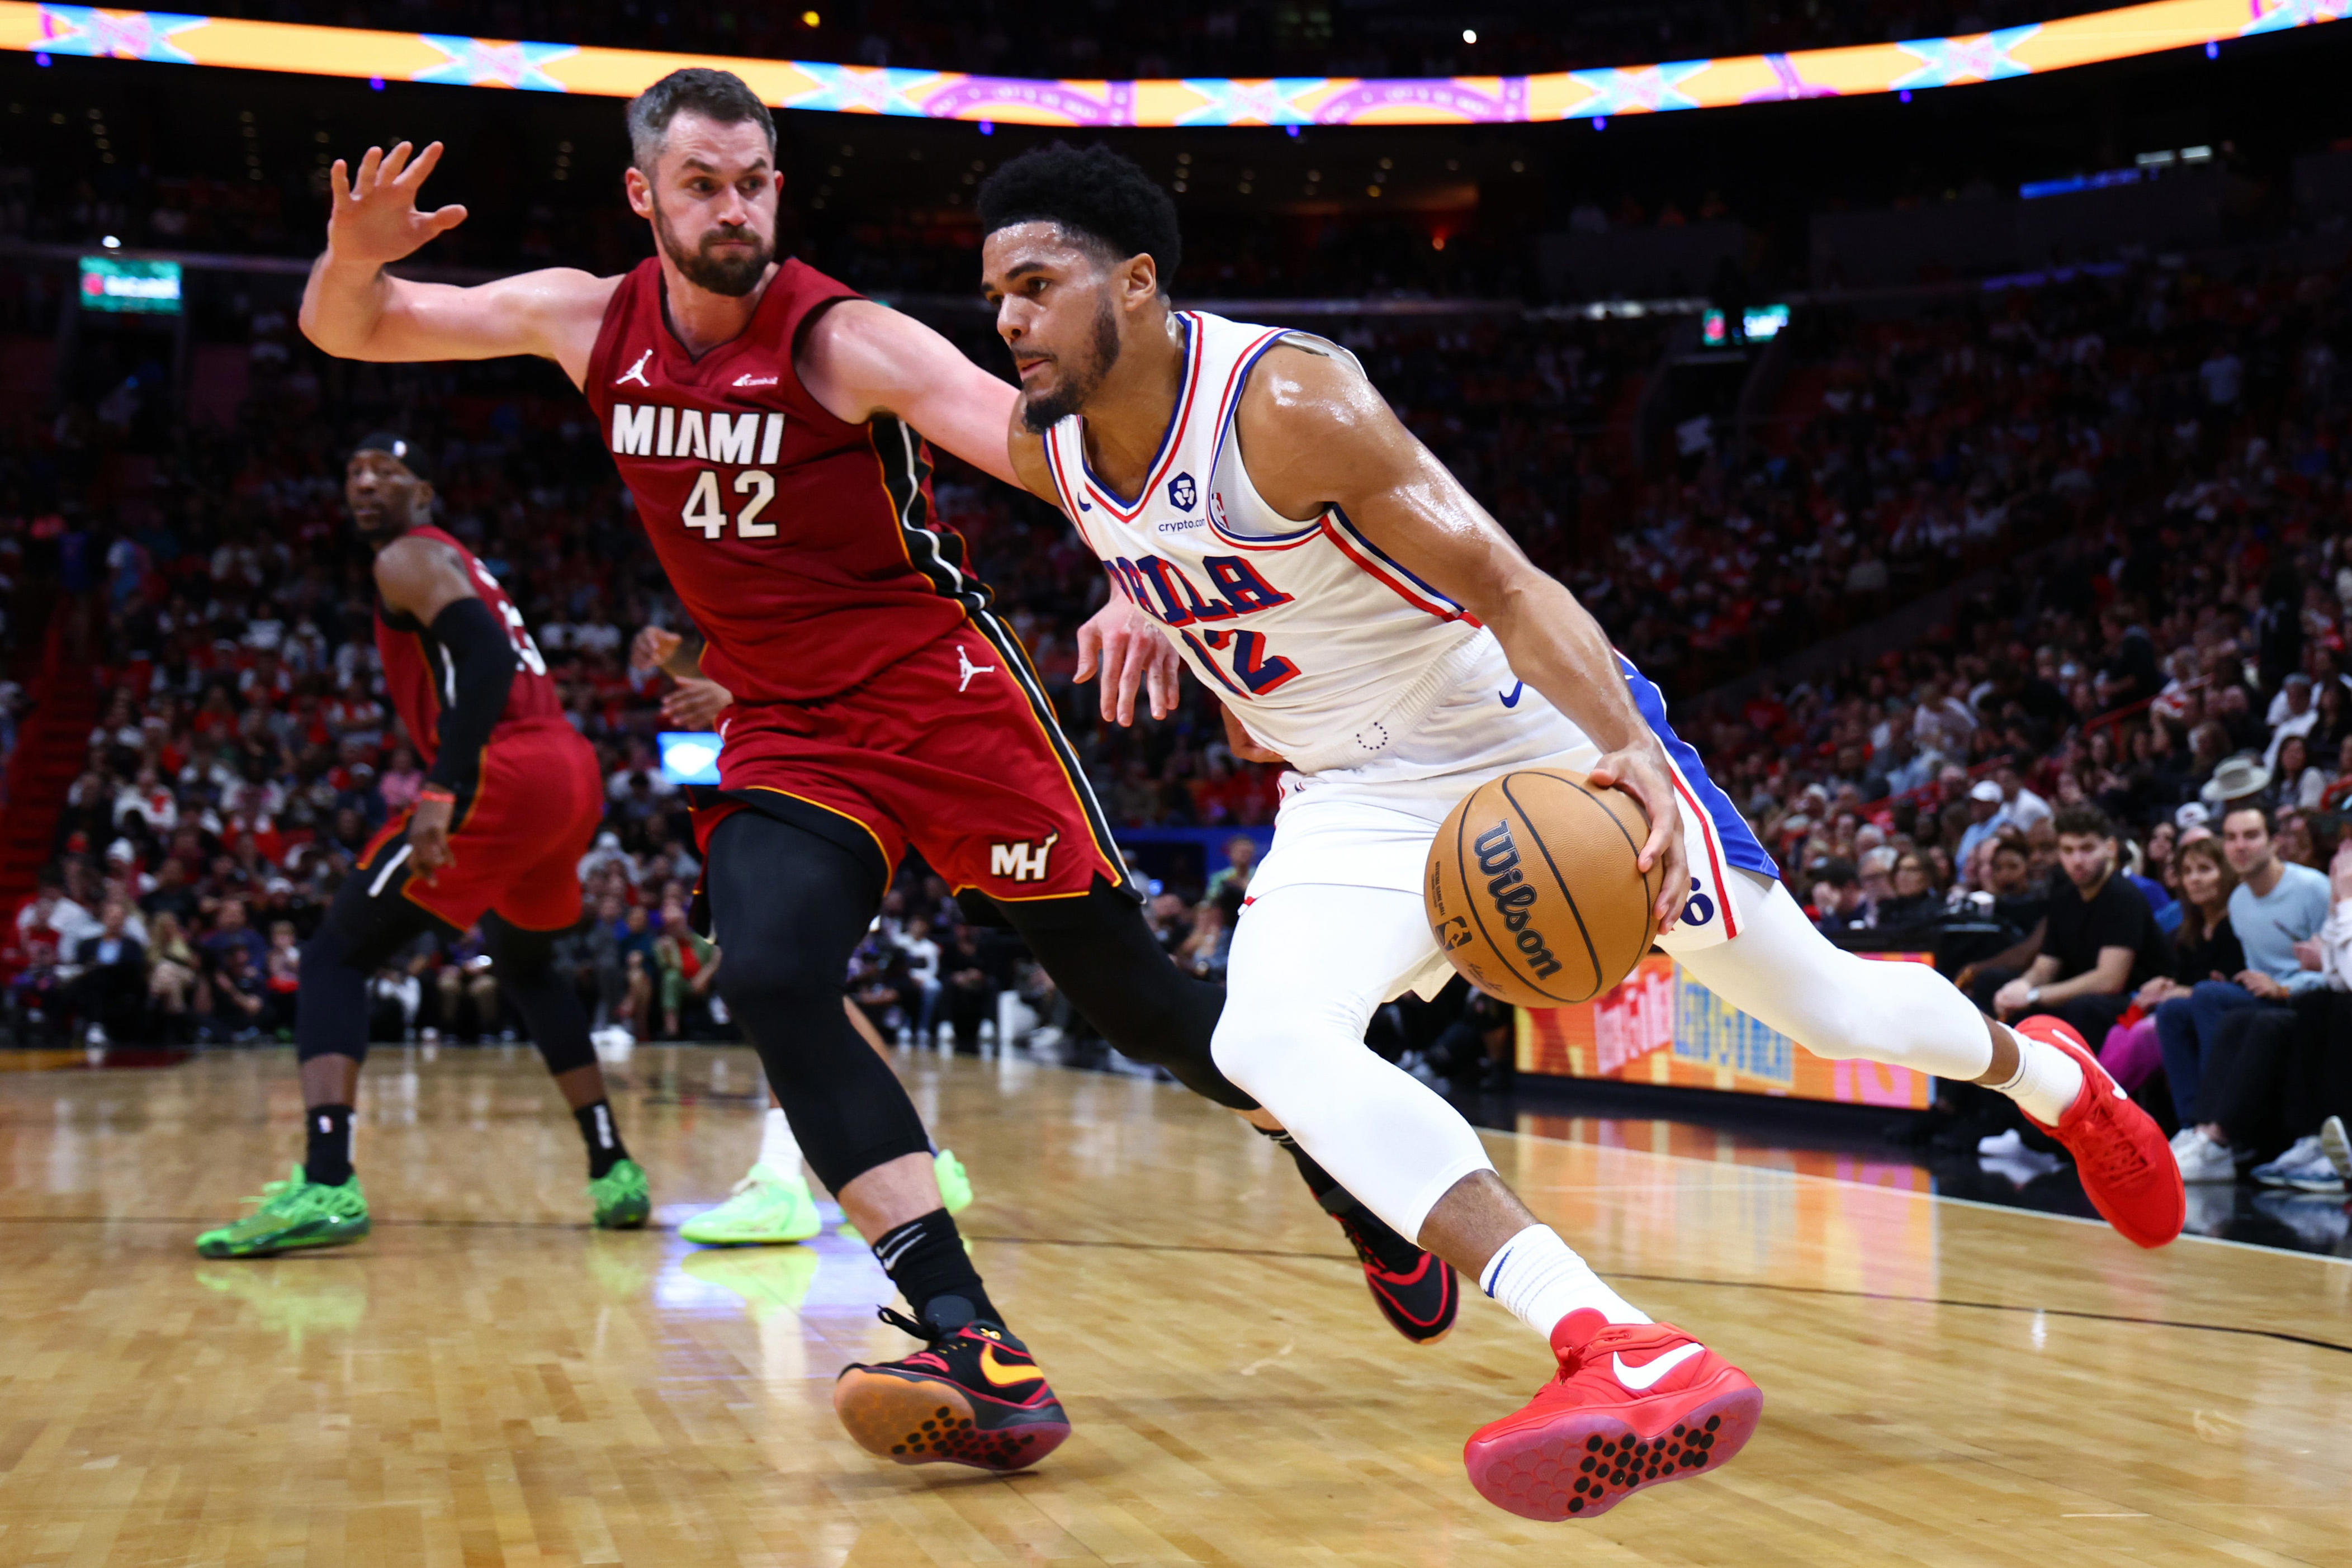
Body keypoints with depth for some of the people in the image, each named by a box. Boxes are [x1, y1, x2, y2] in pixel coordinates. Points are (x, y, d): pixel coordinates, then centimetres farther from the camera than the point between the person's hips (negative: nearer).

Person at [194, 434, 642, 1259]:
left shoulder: (408, 561, 0)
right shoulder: (459, 565, 29)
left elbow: (486, 660, -17)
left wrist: (442, 793, -25)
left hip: (506, 774, -9)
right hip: (572, 770, 9)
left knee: (335, 954, -7)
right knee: (526, 964, 31)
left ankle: (325, 1186, -23)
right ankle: (614, 1170, 28)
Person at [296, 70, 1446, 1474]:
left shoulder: (842, 340, -16)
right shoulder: (590, 322, 0)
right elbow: (346, 333, 6)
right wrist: (358, 256, -18)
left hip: (941, 696, -4)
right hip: (785, 731, 4)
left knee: (1134, 997, 0)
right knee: (772, 980, -22)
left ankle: (1350, 1180, 28)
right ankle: (977, 1355, -25)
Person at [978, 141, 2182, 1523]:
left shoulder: (1286, 400, -28)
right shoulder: (1047, 448, -8)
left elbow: (1507, 587, -31)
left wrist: (1630, 757, -46)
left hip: (1538, 733, -5)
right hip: (1362, 794, 5)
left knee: (1817, 1006, 5)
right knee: (1268, 1041, -24)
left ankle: (2047, 1073, 41)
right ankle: (1624, 1356, -33)